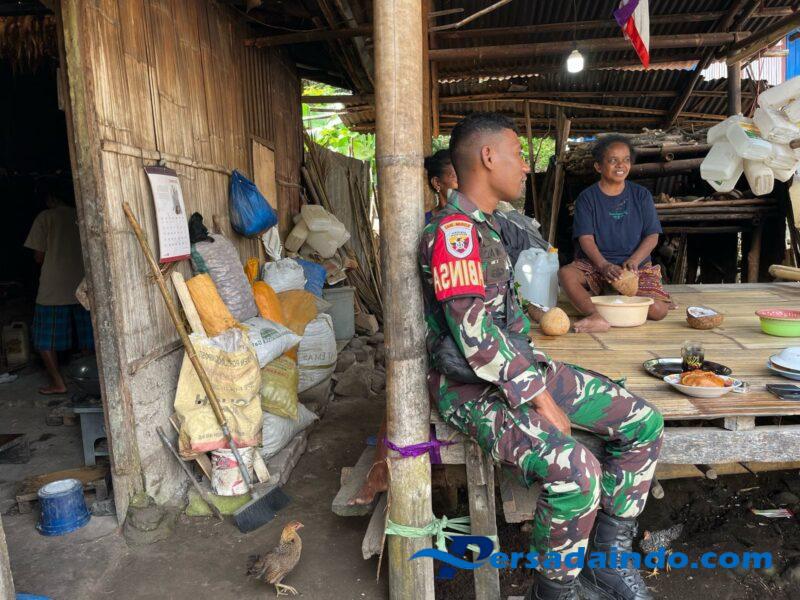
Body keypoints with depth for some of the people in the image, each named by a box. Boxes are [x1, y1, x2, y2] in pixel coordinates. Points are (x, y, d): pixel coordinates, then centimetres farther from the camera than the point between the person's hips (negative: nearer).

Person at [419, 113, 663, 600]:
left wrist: (540, 373, 8)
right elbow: (475, 334, -23)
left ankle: (608, 560, 16)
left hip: (520, 369, 10)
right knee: (576, 470, -30)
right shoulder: (452, 230, -16)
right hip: (473, 387, -9)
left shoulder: (485, 224, 16)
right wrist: (539, 397, -17)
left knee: (645, 424, 4)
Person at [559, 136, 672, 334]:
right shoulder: (587, 197, 2)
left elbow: (652, 236, 2)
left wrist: (633, 261, -18)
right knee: (566, 274, -34)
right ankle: (598, 316, -48)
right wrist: (604, 265, -27)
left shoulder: (641, 195, 7)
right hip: (594, 264, -2)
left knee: (658, 310, -22)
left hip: (636, 265, 2)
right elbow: (585, 238, -9)